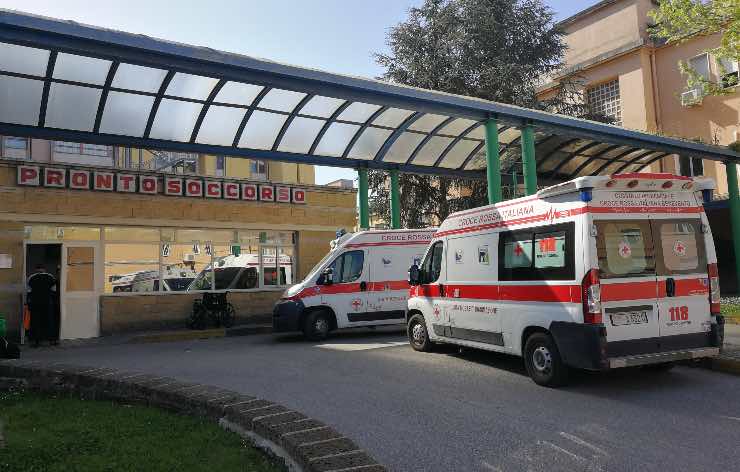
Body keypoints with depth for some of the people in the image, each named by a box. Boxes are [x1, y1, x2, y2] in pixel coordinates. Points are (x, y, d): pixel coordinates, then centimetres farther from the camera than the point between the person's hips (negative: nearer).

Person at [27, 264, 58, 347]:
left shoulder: (31, 278, 7)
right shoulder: (50, 277, 6)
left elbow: (29, 292, 4)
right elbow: (54, 291, 4)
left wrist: (29, 303, 9)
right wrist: (53, 301, 11)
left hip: (35, 302, 0)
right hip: (48, 302, 0)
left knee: (35, 321, 5)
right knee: (50, 320, 6)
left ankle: (35, 341, 4)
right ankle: (52, 340, 6)